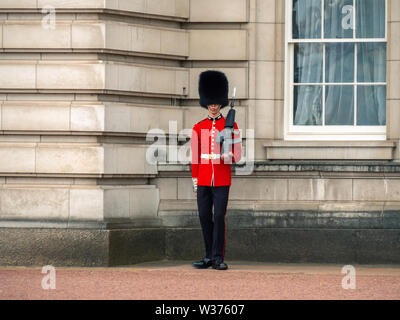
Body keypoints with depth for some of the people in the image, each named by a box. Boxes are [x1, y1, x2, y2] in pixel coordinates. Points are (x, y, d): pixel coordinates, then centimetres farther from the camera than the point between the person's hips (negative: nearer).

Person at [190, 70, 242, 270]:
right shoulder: (198, 128, 9)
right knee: (205, 217, 3)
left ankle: (218, 258, -3)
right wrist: (195, 183, 6)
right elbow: (195, 158, 10)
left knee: (219, 217, -7)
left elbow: (237, 155, 2)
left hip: (222, 181, -2)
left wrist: (223, 158, -18)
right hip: (203, 180, 2)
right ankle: (209, 256, 12)